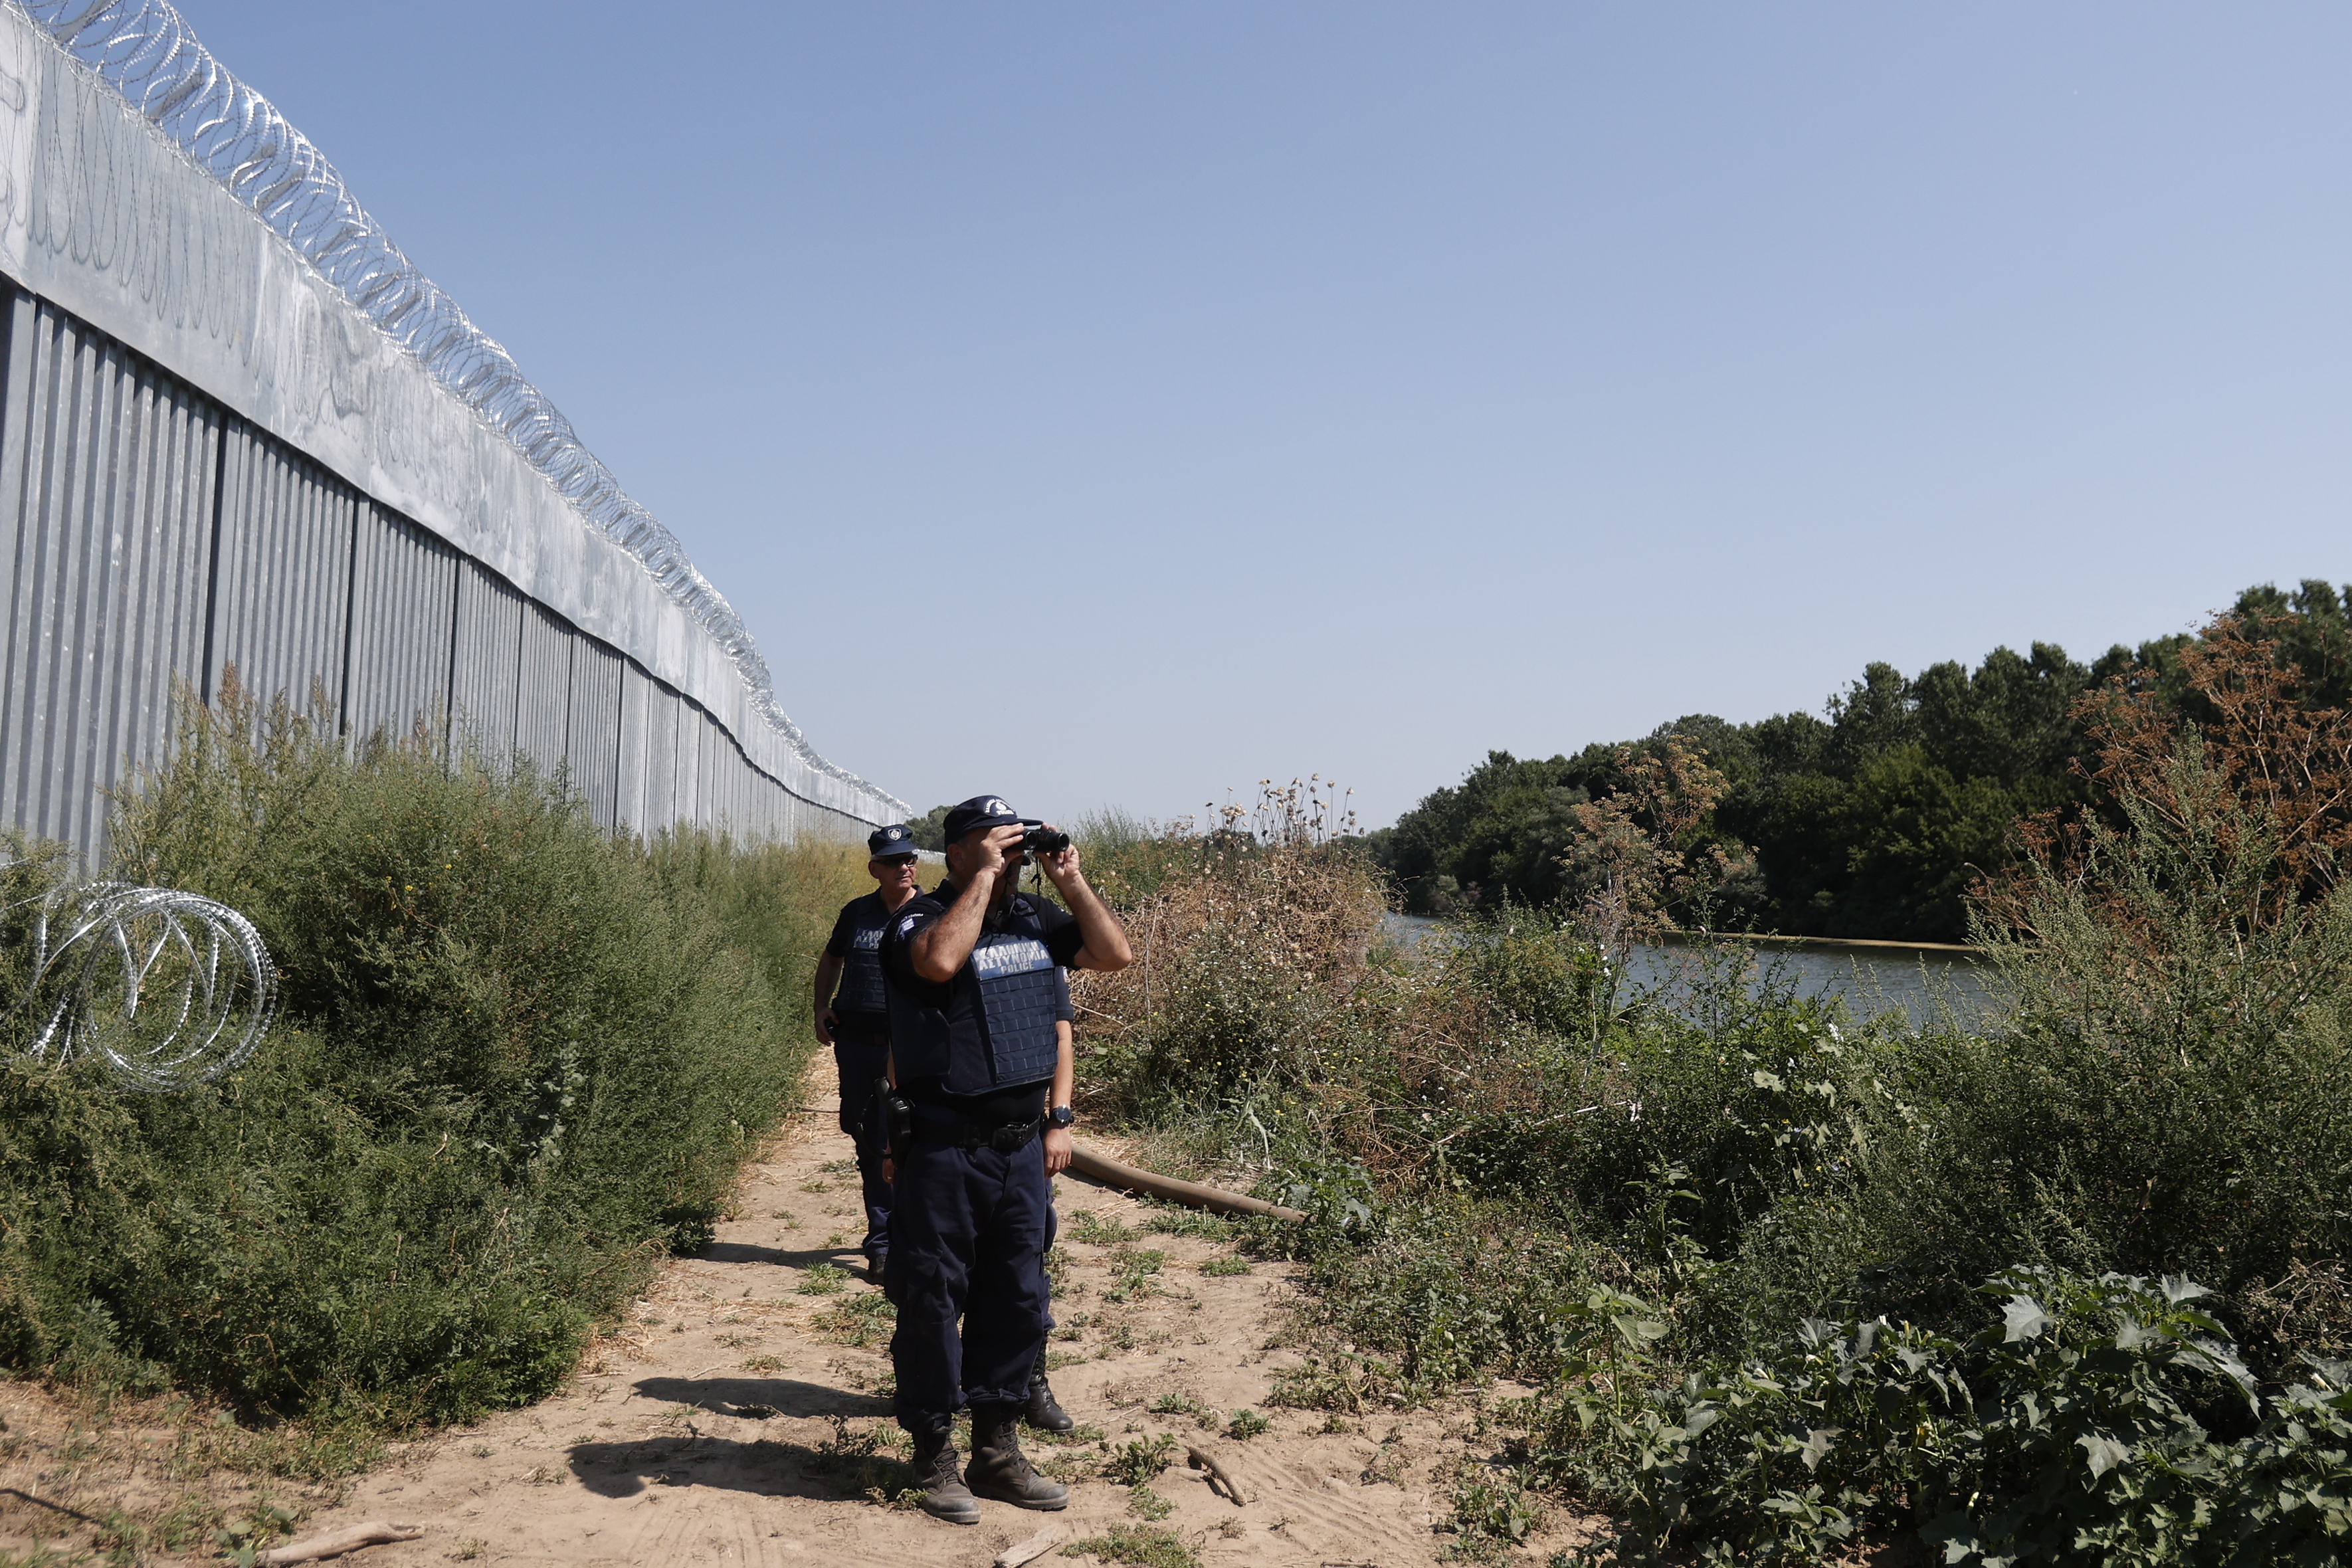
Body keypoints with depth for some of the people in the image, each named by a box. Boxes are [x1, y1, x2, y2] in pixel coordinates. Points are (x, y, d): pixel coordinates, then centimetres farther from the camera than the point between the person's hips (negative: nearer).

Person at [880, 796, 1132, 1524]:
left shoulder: (1035, 919, 8)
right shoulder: (923, 918, -10)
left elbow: (1115, 955, 9)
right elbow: (940, 961, -33)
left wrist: (1071, 881, 1)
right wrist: (984, 877, -23)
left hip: (1022, 1146, 7)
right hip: (945, 1152, -6)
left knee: (1016, 1302, 13)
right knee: (933, 1303, 4)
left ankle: (997, 1451, 27)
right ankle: (933, 1458, 18)